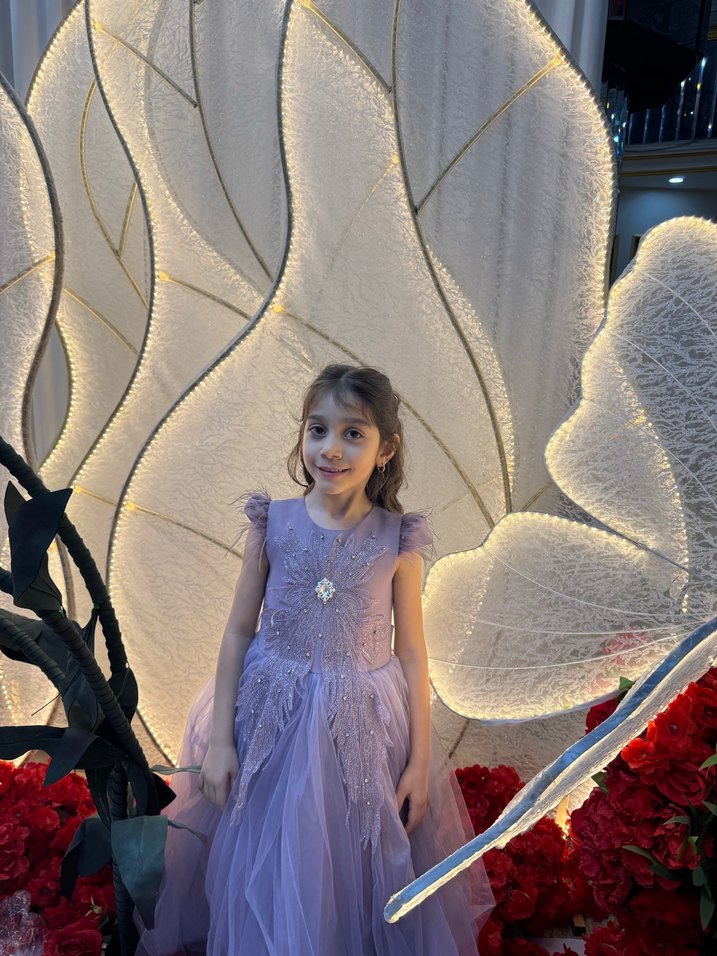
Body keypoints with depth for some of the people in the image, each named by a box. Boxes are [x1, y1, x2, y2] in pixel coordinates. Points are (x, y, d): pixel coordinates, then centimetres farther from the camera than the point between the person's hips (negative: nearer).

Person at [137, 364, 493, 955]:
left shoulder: (399, 540, -10)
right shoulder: (272, 523, -8)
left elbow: (411, 652, -3)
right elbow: (238, 632, -2)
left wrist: (419, 760, 0)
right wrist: (219, 739, -1)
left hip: (361, 727, 0)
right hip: (272, 722, 1)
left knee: (354, 873, 17)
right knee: (265, 877, 15)